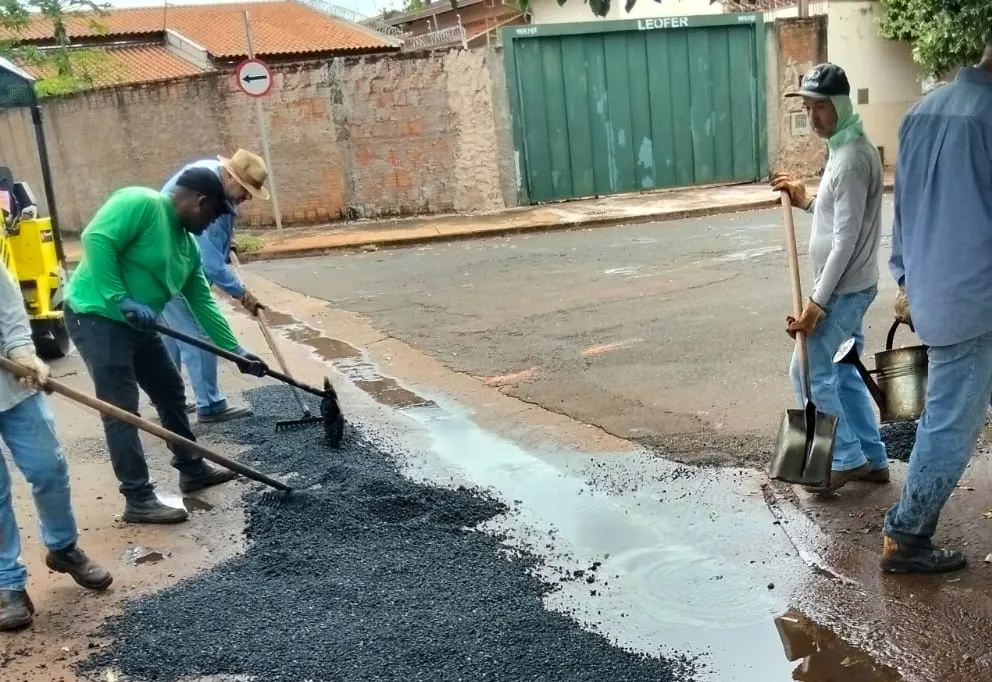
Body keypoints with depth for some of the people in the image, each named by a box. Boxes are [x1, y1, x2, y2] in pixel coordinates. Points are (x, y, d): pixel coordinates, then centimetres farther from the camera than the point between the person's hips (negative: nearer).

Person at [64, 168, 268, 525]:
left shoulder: (187, 244, 10)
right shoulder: (141, 202, -16)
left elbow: (203, 303, 14)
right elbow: (97, 239, -27)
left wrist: (235, 350, 12)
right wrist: (122, 300, -26)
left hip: (137, 325, 10)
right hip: (97, 318, -9)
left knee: (171, 392, 16)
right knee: (122, 411, -7)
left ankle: (191, 469, 32)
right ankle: (138, 500, 1)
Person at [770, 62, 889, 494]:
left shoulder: (850, 159, -21)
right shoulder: (848, 148, 11)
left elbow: (846, 240, -24)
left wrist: (816, 302, -24)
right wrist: (806, 201, 7)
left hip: (844, 289, -10)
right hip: (850, 287, 10)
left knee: (809, 372, 0)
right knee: (843, 372, 17)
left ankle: (848, 459, 12)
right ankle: (872, 458, 26)